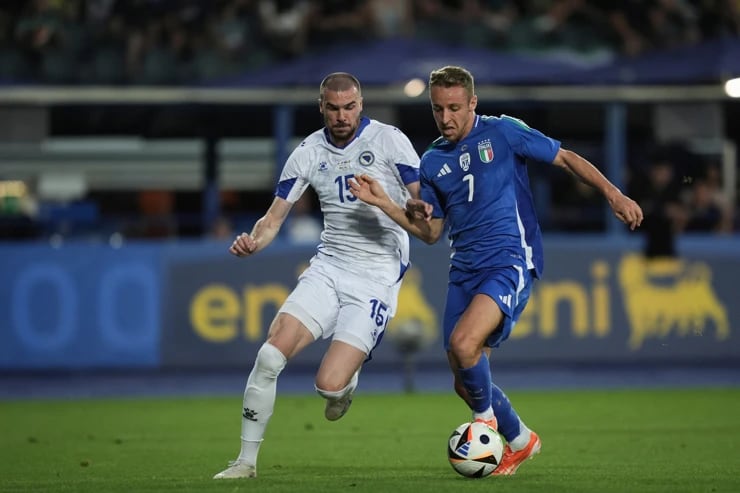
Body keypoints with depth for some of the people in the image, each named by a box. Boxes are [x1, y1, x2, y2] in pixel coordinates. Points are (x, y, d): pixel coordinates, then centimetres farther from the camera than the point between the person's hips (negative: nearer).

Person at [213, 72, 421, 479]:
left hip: (376, 279, -4)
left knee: (329, 385, -16)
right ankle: (246, 460, -2)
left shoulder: (388, 140, -6)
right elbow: (274, 217, 8)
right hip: (328, 267, 4)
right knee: (270, 355, -15)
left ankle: (346, 382, 24)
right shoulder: (309, 152, 5)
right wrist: (253, 241, -14)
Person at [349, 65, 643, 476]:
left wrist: (614, 194, -9)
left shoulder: (502, 132, -2)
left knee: (464, 343, -27)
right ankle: (519, 441, 27)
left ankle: (487, 417, 1)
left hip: (510, 261, -6)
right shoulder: (432, 161, 12)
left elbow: (566, 159, 2)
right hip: (464, 270, 6)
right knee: (466, 382, 3)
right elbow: (431, 232, 17)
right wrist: (385, 204, 5)